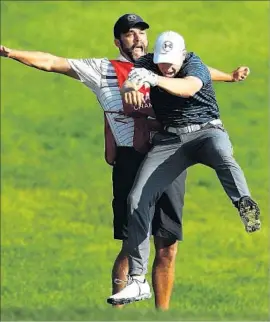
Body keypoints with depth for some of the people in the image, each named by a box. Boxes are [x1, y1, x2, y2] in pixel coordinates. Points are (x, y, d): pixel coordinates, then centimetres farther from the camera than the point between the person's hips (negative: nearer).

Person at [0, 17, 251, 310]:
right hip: (132, 162, -5)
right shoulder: (104, 70, 6)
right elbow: (52, 63, 2)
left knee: (167, 249, 5)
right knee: (132, 245, -7)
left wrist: (229, 76, 50)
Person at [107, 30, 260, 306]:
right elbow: (130, 80, -10)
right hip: (169, 139, 4)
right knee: (137, 198, -10)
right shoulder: (148, 64, 4)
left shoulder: (194, 64, -11)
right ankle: (137, 281, -7)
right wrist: (129, 87, -37)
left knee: (221, 154, -40)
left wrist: (155, 79, -52)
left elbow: (189, 88, -32)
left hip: (206, 130, -4)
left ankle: (247, 210, -68)